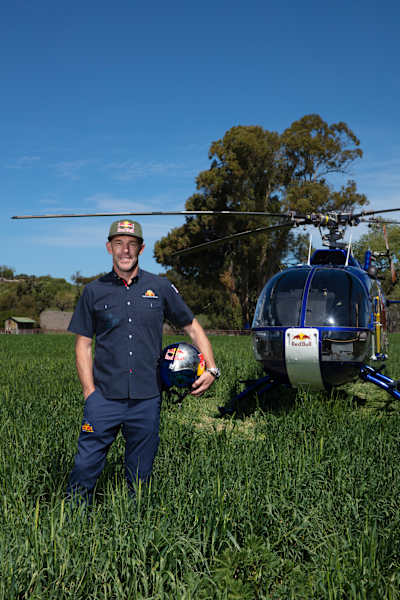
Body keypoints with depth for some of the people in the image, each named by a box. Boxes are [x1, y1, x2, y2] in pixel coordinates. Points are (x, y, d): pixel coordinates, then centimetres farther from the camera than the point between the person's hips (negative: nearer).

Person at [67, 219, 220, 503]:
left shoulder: (160, 287, 6)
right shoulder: (94, 291, 6)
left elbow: (193, 328, 13)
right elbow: (83, 344, 7)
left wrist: (211, 368, 2)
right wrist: (89, 392, -1)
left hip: (147, 397, 1)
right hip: (105, 397, 0)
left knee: (140, 472, 10)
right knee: (86, 465, -1)